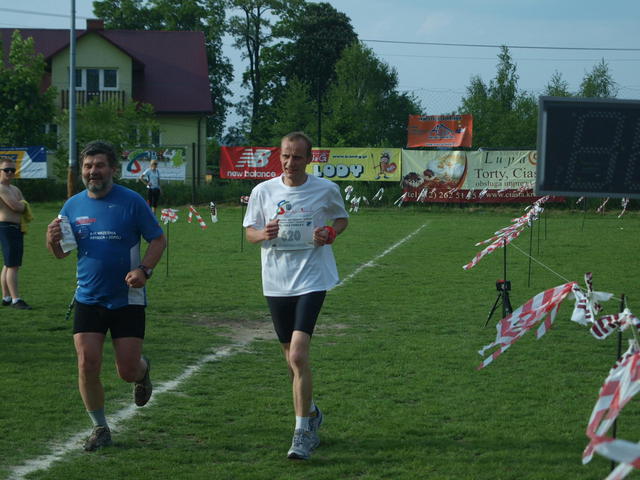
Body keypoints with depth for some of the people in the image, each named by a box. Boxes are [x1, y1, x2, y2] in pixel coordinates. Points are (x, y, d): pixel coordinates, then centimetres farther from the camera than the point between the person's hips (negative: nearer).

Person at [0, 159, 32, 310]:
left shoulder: (15, 189, 18)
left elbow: (23, 208, 15)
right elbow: (16, 207, -18)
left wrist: (19, 205, -5)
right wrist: (22, 204, 2)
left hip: (17, 229, 10)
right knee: (12, 266, -11)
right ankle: (15, 300, -12)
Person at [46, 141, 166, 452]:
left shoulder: (131, 202, -7)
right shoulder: (73, 205, 4)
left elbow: (158, 240, -3)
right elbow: (62, 253, 12)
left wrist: (144, 270, -20)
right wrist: (53, 240, -12)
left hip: (128, 300, -3)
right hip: (88, 298, 3)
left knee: (127, 371, -3)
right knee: (87, 364, -8)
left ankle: (142, 370, 36)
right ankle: (100, 428, 11)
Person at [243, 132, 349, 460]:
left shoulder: (326, 190, -1)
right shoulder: (263, 191, 3)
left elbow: (342, 218, 15)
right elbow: (249, 232, 9)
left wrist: (329, 233, -7)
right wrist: (264, 234, -14)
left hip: (311, 281, -3)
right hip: (275, 284, 4)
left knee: (298, 355, -18)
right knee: (292, 359, 13)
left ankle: (302, 433, -11)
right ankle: (311, 414, 38)